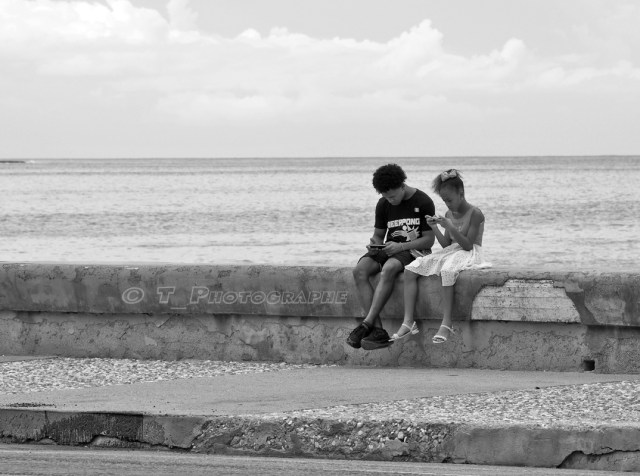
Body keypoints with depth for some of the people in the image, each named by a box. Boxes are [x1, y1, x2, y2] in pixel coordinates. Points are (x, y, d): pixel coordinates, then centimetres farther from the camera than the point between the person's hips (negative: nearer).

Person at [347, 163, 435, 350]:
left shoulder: (423, 202, -5)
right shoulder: (383, 205, 10)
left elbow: (429, 239, -6)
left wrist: (400, 246, -19)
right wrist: (374, 243, -7)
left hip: (414, 251, -5)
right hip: (389, 250, 5)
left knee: (389, 268, -39)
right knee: (359, 270, -26)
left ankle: (367, 324, -40)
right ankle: (378, 330, -34)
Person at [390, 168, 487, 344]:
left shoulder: (475, 214, -9)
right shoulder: (449, 214, 14)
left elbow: (468, 245, -14)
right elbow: (446, 245, 12)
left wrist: (450, 227, -22)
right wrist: (435, 228, -2)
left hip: (469, 254, -7)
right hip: (450, 252, 8)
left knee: (447, 271, -42)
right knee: (411, 270, -12)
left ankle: (446, 323, -37)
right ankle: (408, 322, -21)